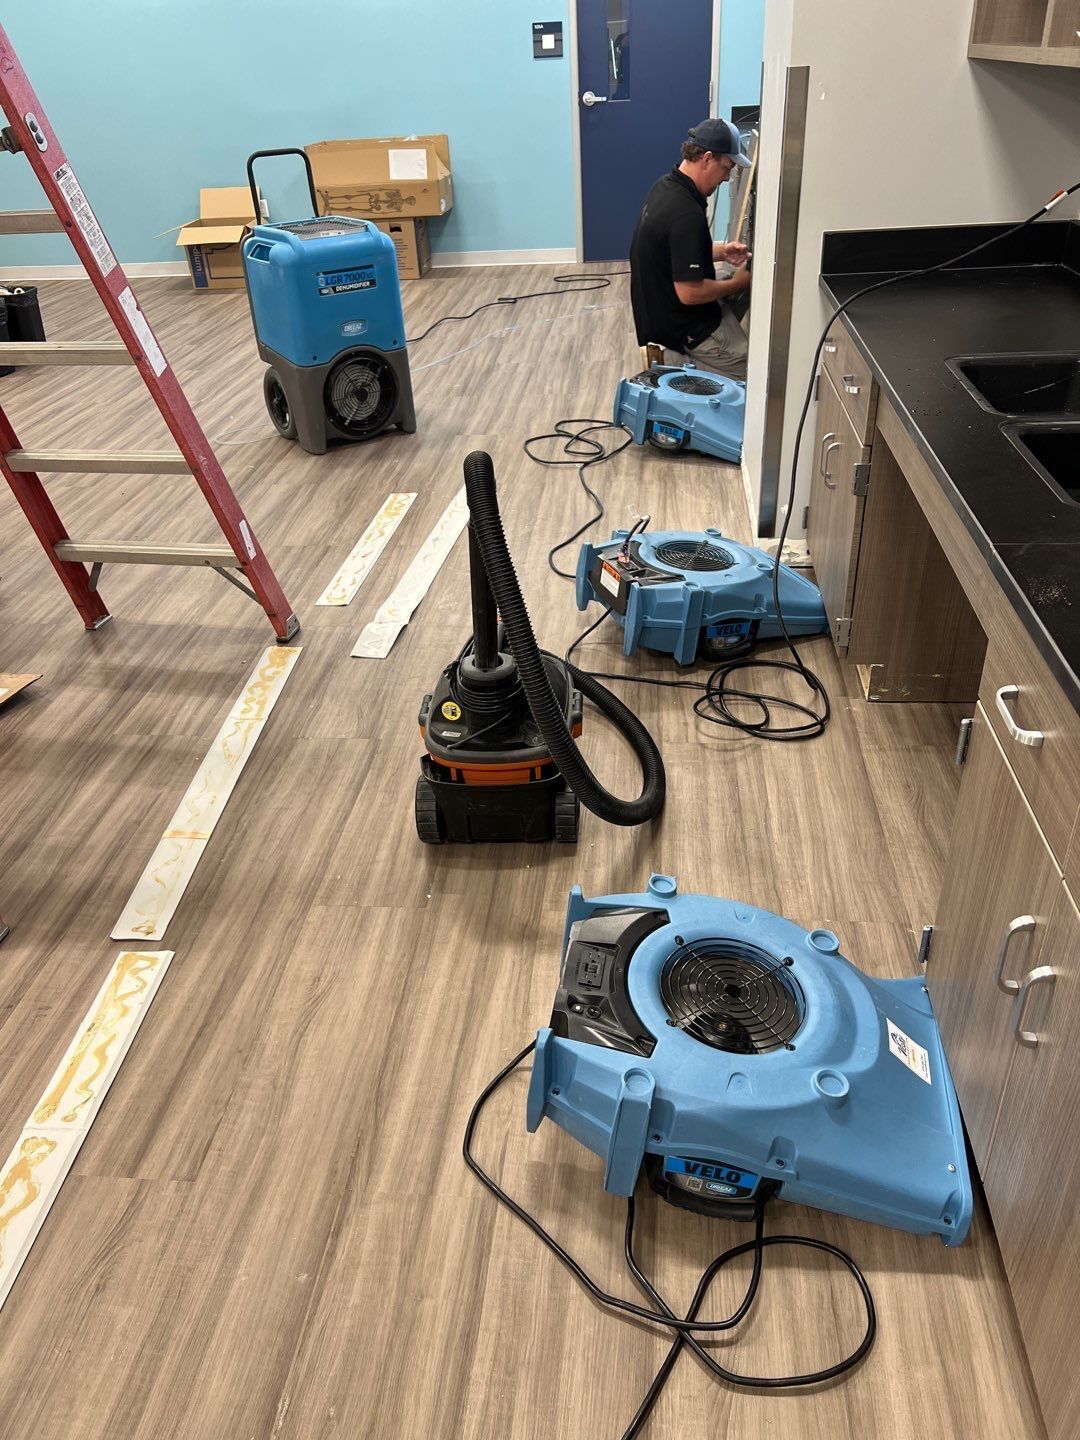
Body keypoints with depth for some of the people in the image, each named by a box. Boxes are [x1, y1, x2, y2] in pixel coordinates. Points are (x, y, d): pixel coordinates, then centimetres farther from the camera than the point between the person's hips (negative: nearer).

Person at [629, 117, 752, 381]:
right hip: (683, 330, -10)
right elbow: (689, 292, -27)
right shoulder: (686, 214, -26)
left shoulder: (666, 186, 3)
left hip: (659, 309, 10)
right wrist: (737, 283, -12)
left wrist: (720, 251, 6)